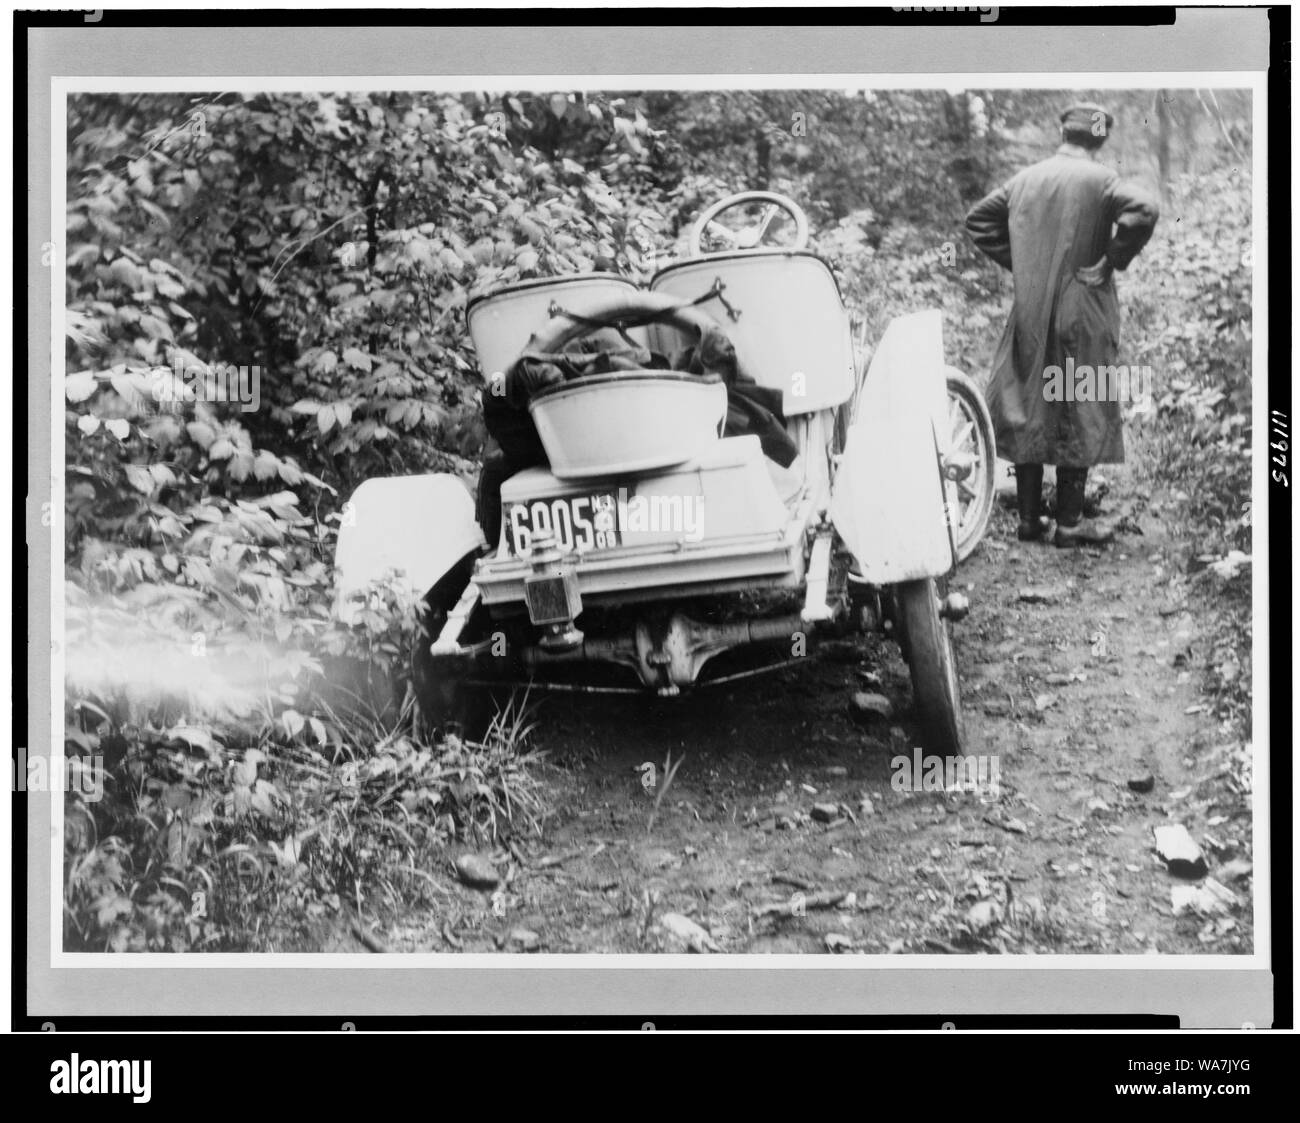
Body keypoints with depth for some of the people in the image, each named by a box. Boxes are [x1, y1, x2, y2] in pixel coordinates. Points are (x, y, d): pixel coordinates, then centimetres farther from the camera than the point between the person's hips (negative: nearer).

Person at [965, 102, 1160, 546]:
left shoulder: (1025, 178, 7)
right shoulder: (1099, 180, -9)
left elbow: (977, 219, 15)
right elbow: (1144, 209, -25)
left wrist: (1018, 261, 11)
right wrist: (1111, 262, -13)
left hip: (1029, 316, 5)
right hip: (1081, 316, -5)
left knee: (1027, 412, 11)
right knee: (1078, 414, 3)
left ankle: (1029, 517, 15)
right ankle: (1070, 522, 6)